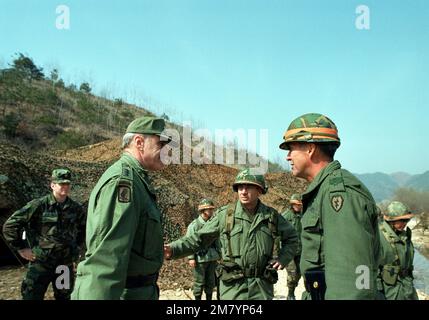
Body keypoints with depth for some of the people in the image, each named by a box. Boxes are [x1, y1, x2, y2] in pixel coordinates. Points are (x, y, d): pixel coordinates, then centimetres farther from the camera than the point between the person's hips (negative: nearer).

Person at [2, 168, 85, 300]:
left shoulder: (76, 208, 2)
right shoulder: (39, 205, -11)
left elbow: (83, 229, 21)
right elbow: (9, 225, -8)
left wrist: (77, 248, 13)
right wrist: (21, 248, -7)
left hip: (66, 263, 4)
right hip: (40, 262, -4)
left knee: (65, 296, 15)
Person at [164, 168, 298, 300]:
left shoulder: (272, 216, 2)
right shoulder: (225, 214, -4)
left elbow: (292, 238, 18)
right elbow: (199, 238, -3)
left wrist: (283, 258, 2)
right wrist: (173, 249, -16)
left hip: (262, 285, 2)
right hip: (233, 285, -2)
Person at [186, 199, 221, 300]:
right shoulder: (194, 225, -7)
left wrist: (220, 254, 12)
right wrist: (191, 258, -15)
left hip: (212, 258, 5)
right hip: (200, 259, -5)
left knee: (211, 282, 13)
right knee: (199, 283, 3)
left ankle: (209, 298, 26)